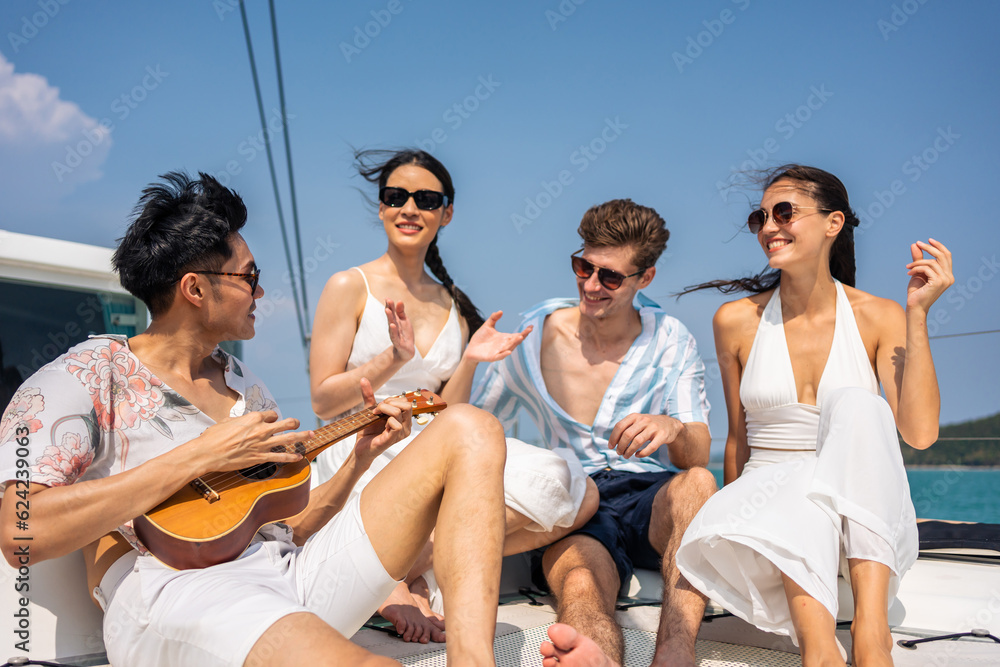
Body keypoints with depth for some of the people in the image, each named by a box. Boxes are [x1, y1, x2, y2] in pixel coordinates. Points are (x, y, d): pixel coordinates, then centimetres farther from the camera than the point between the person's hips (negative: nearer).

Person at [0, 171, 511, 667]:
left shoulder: (246, 386, 25)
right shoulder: (87, 375, 4)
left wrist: (361, 456, 11)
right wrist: (201, 455, -11)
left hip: (294, 575, 9)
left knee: (469, 427, -7)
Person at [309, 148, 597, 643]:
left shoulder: (453, 307, 14)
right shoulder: (349, 287, 0)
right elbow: (323, 402, -4)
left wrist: (469, 360, -7)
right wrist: (393, 360, -17)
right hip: (362, 453, -6)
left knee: (581, 496, -13)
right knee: (546, 480, -25)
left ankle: (421, 569, -14)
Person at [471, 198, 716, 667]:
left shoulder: (672, 343, 6)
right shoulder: (535, 337, 5)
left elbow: (698, 457, -3)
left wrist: (674, 429, -28)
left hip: (654, 504, 1)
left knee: (698, 483, -36)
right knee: (580, 584, -36)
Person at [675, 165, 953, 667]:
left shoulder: (878, 318, 1)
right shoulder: (737, 320, 3)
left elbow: (919, 432, -12)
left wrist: (917, 315, -13)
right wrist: (735, 517, 6)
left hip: (864, 519, 1)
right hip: (768, 496, 0)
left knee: (856, 403, -31)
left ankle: (871, 626, -37)